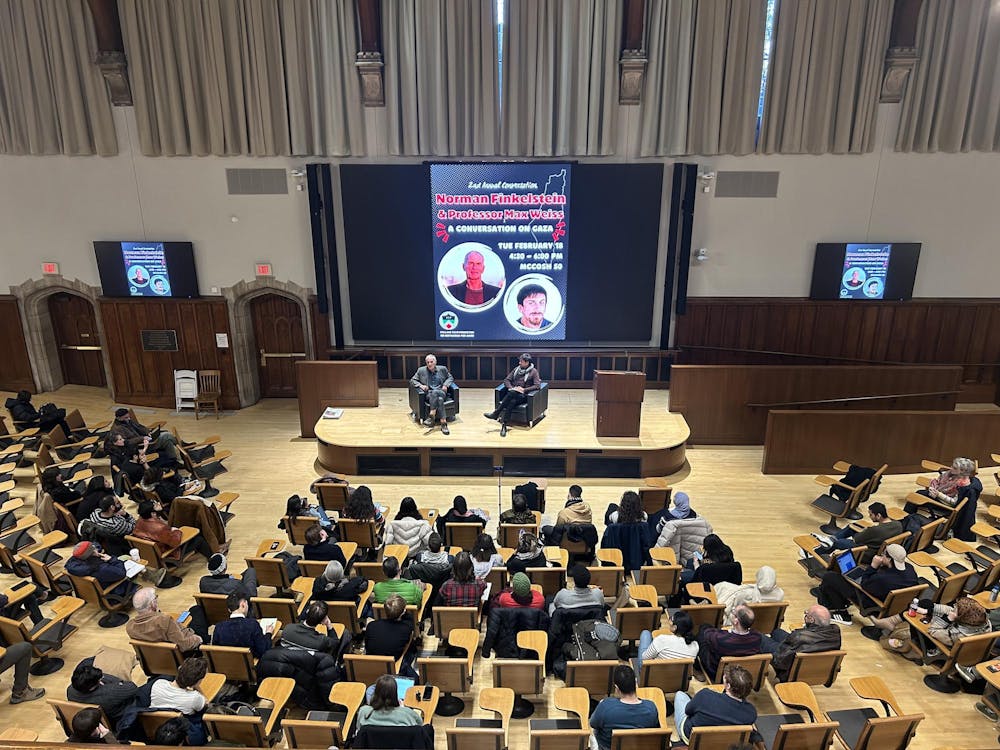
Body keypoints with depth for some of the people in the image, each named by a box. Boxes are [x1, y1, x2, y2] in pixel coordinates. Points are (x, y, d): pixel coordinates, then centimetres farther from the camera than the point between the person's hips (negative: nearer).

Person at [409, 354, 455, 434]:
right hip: (428, 394, -1)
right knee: (439, 399, -38)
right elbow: (412, 380, 13)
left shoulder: (442, 369, 12)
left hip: (441, 392, 1)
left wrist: (446, 385, 2)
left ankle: (431, 416, -43)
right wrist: (420, 385, -6)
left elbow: (450, 378, 22)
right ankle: (443, 422, -45)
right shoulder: (421, 370, 10)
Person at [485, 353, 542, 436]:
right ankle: (504, 425, -41)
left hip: (523, 395, -3)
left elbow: (538, 385, -9)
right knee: (511, 402, -35)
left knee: (512, 401, -38)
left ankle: (496, 413, -34)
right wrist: (511, 388, -5)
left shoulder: (533, 371, 1)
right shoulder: (516, 369, 16)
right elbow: (506, 380, 15)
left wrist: (524, 389, -16)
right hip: (513, 393, 4)